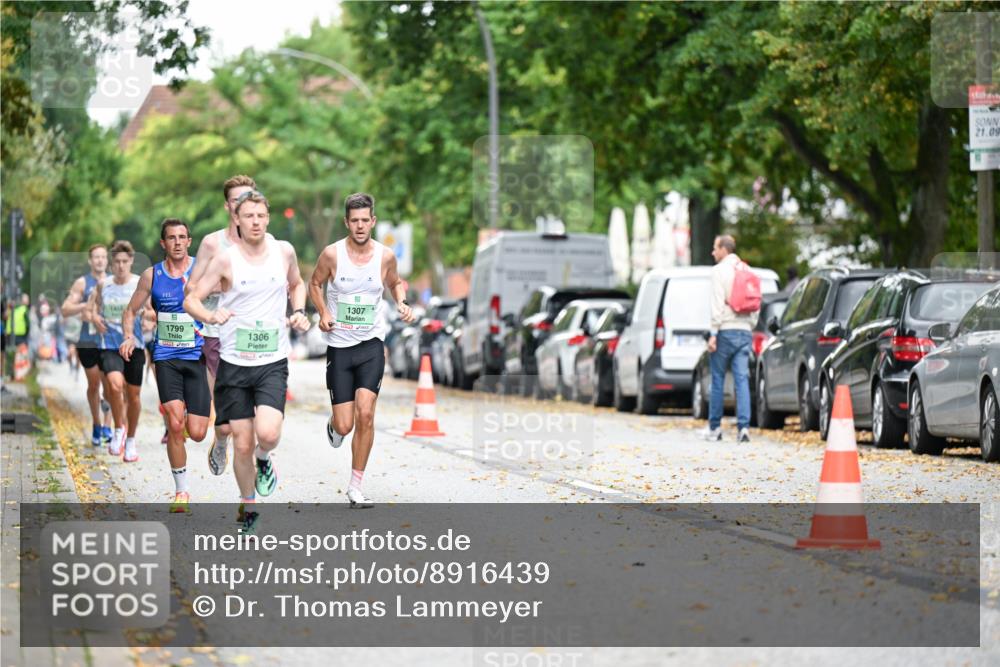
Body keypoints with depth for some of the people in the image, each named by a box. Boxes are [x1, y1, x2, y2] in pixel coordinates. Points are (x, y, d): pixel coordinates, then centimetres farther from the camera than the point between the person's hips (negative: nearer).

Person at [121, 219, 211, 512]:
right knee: (175, 421, -18)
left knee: (196, 433, -6)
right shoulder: (151, 275, 5)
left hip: (198, 355, 0)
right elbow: (131, 311, 15)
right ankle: (181, 491, -4)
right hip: (166, 356, 0)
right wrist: (129, 337, -3)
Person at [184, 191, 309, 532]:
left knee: (268, 433, -21)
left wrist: (299, 312, 3)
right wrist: (211, 316, -26)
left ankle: (264, 460, 15)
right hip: (234, 362, -1)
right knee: (242, 444, 2)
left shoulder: (284, 251, 2)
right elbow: (191, 300, -5)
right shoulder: (226, 259, -6)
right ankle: (248, 508, 24)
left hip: (273, 362, 1)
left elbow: (296, 284, 22)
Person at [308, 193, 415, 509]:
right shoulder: (332, 254, -8)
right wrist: (323, 313, -8)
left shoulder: (385, 256, -3)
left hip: (372, 344, 1)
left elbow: (395, 283, 18)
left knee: (365, 415, -15)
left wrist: (402, 303, -2)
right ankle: (334, 425, 38)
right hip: (339, 345, -1)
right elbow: (315, 284, 9)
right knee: (344, 425, -3)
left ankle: (356, 487, -3)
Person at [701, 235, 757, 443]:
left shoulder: (719, 270, -5)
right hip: (744, 331, 5)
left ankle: (714, 427, 9)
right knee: (742, 379, 0)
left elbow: (718, 304, -12)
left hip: (726, 330, -5)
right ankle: (744, 426, -10)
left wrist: (713, 333, -13)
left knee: (718, 379, 4)